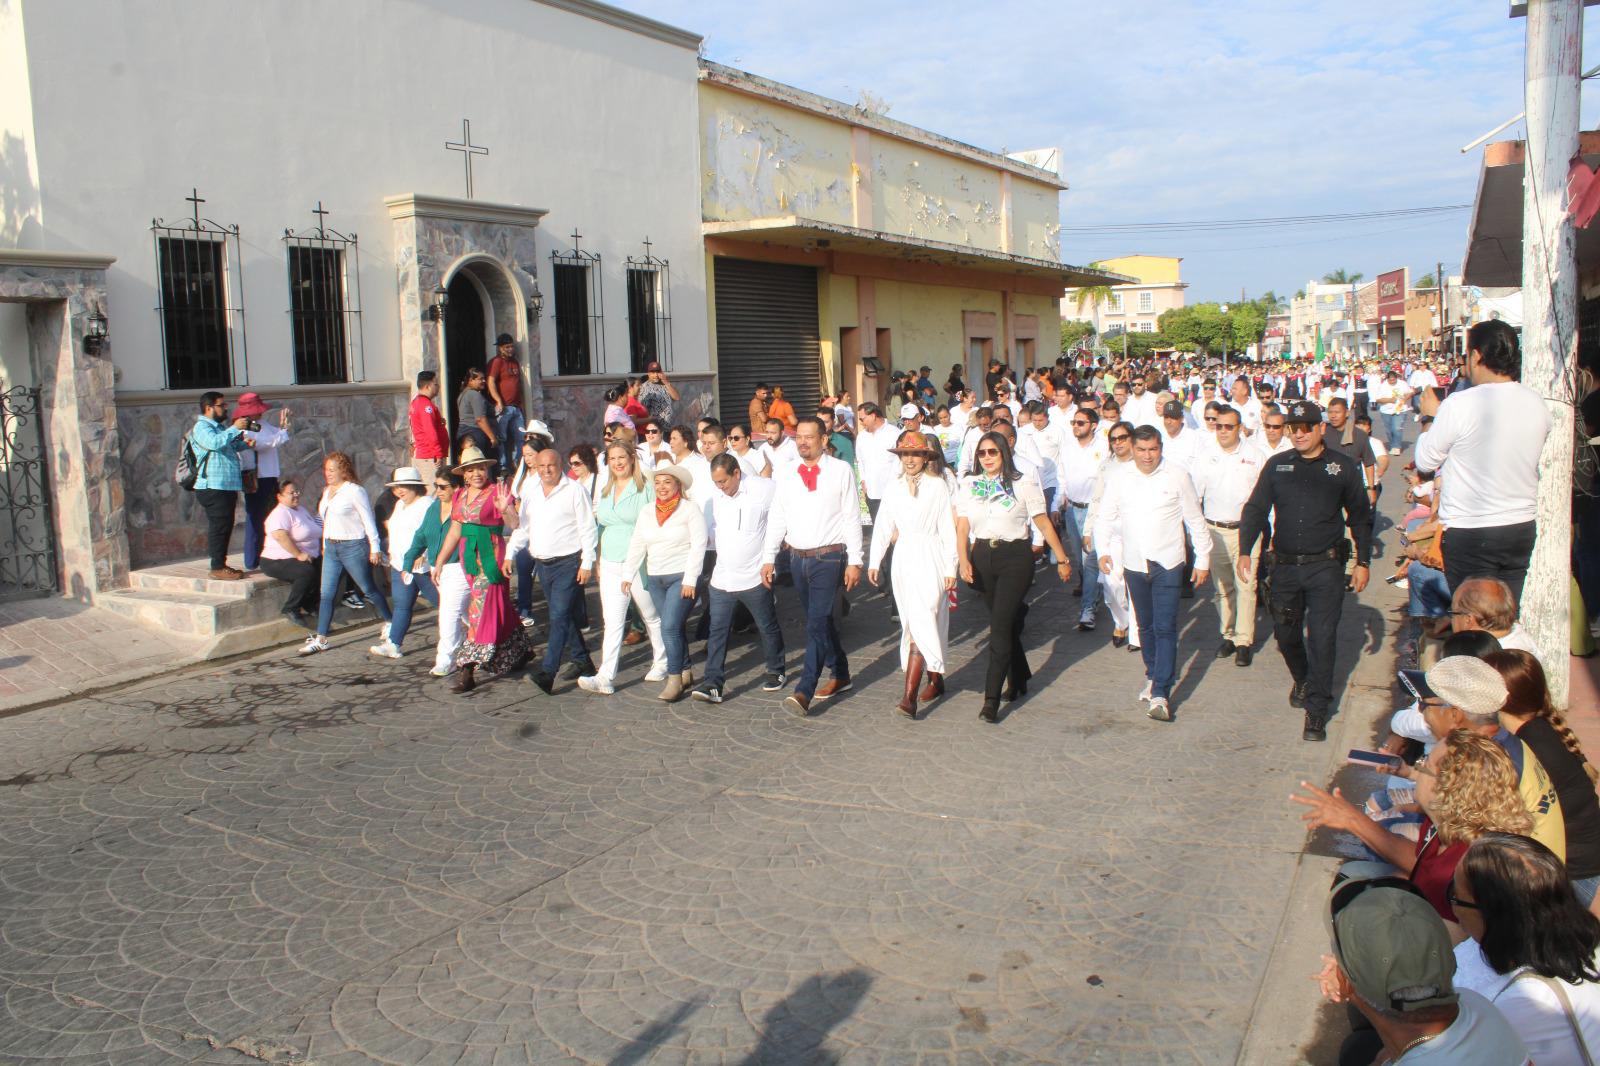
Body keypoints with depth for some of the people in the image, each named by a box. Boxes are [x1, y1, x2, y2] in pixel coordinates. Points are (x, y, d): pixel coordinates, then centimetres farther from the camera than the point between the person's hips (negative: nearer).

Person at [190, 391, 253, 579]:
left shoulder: (219, 427, 23)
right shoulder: (201, 427, -8)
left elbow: (232, 446, 36)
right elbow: (214, 442, -27)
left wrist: (244, 442, 15)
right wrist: (235, 428, -24)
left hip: (227, 486, 10)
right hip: (212, 487, -10)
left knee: (225, 527, 12)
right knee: (219, 526, -9)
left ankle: (221, 564, 19)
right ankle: (217, 568, -7)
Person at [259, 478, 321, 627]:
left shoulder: (301, 510, 18)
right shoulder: (280, 513, -12)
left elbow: (316, 534, 27)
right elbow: (280, 536, -29)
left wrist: (322, 549, 10)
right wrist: (299, 554, -28)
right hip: (277, 562, -9)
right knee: (307, 571, -33)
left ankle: (307, 606, 0)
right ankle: (291, 610, -20)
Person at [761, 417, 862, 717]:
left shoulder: (841, 471, -3)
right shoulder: (785, 475, 8)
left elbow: (852, 519, -4)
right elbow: (776, 520, 11)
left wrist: (854, 561, -7)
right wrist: (768, 559, 5)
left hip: (829, 558, -5)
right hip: (797, 558, 5)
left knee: (817, 623, -12)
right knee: (820, 621, 15)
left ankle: (804, 692, -15)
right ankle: (840, 676, 31)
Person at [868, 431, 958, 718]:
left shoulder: (937, 485, -5)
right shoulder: (893, 488, 7)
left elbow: (947, 528, -4)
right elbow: (882, 526, 9)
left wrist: (951, 568, -5)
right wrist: (873, 562, 3)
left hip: (930, 558, -5)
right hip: (903, 558, 5)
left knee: (921, 624, -11)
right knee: (913, 625, 11)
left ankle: (910, 697, -16)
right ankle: (936, 679, 30)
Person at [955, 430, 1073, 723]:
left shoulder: (1023, 484, -3)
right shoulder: (968, 485, 6)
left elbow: (1044, 524, 1)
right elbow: (962, 527, -1)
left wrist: (1062, 559, 5)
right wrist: (963, 559, -16)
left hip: (1015, 558, -4)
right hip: (983, 558, 4)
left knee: (1000, 626, -11)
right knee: (1004, 624, 14)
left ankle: (992, 699, -9)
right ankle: (1018, 680, 36)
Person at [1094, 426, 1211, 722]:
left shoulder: (1177, 476, -4)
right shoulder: (1119, 478, 1)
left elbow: (1196, 520, 2)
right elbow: (1104, 517, 7)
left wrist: (1203, 559, 4)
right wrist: (1103, 549, -7)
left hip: (1168, 564, -3)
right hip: (1134, 564, 3)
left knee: (1165, 628, -8)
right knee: (1146, 626, 16)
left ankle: (1161, 693, -9)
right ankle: (1153, 675, 35)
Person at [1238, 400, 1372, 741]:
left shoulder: (1342, 467, 1)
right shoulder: (1277, 466, 6)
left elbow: (1360, 516, 7)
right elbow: (1255, 509, 5)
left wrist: (1363, 562, 4)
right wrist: (1245, 551, -6)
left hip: (1326, 566, -3)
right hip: (1285, 565, 3)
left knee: (1322, 637, -6)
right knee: (1285, 634, 12)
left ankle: (1316, 709, 3)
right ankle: (1303, 680, 41)